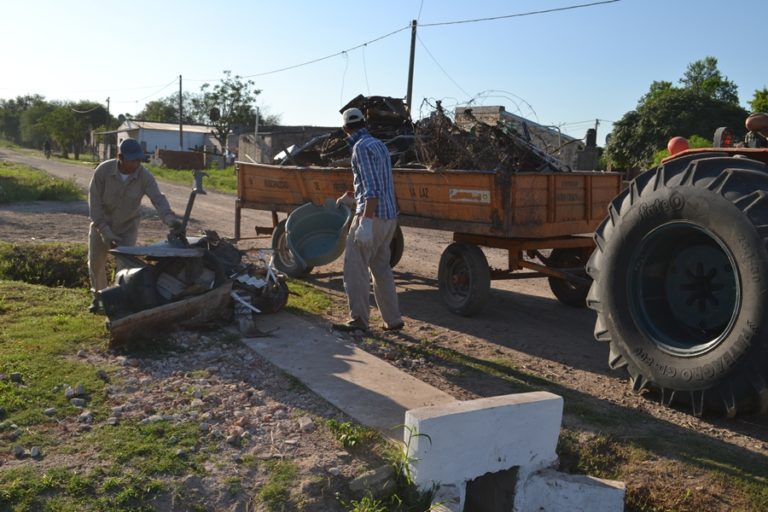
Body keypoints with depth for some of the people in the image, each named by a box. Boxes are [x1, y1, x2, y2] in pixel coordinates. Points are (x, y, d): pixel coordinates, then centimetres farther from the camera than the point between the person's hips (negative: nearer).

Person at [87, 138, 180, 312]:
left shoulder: (145, 177, -22)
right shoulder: (103, 170, -22)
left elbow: (158, 199, -34)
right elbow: (94, 202, -19)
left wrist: (170, 218, -54)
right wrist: (106, 232, -23)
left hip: (127, 227, -1)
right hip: (101, 224, 1)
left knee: (125, 264, -10)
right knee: (95, 263, 13)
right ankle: (98, 296, 38)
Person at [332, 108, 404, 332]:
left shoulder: (361, 147, -12)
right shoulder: (379, 145, 16)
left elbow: (372, 188, -22)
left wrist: (366, 221, -27)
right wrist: (351, 197, 40)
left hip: (371, 216, -9)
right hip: (388, 215, 9)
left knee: (355, 266, -5)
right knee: (381, 268, 15)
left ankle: (358, 319, -5)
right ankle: (392, 319, 18)